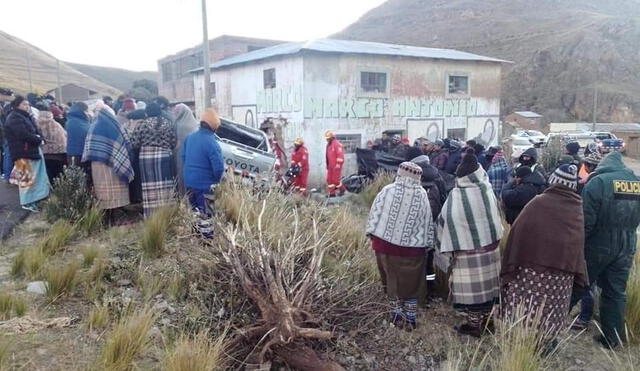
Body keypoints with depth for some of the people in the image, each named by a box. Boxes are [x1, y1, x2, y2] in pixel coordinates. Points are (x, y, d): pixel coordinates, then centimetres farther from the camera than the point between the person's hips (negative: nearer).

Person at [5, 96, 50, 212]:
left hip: (32, 151, 10)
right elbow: (23, 134, -24)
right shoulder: (14, 118, -12)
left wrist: (39, 137, -5)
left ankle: (32, 200, 19)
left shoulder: (26, 117, 20)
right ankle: (27, 202, 3)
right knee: (27, 177, -5)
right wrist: (38, 139, -12)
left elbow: (35, 131, 18)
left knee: (35, 177, 12)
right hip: (23, 153, -10)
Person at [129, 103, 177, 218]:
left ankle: (152, 217, 6)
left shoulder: (142, 124, -3)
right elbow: (174, 142, 4)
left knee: (151, 188, 3)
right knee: (166, 186, 8)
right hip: (165, 156, 2)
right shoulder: (169, 123, 3)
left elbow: (135, 144, -3)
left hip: (147, 158, -2)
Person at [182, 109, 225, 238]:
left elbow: (184, 157, 11)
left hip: (189, 181, 7)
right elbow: (218, 167, -24)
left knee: (194, 211, 23)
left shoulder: (189, 137, 1)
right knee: (205, 214, 4)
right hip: (205, 184, -7)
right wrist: (217, 179, -5)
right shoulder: (211, 143, -22)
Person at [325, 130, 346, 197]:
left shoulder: (337, 144, -12)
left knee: (336, 178, -7)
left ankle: (342, 190, 13)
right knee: (329, 179, 6)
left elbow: (340, 155, -18)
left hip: (336, 165, -9)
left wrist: (338, 164, -21)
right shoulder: (328, 145, 17)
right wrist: (327, 165, 23)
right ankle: (332, 193, 12)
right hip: (330, 165, 9)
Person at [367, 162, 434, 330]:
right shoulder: (422, 196, -7)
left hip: (385, 245, 1)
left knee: (392, 280, 18)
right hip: (412, 248, -1)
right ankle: (410, 318, 23)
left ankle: (397, 314, 30)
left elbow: (375, 215, -5)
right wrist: (427, 244, 7)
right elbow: (427, 224, -4)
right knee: (410, 283, 15)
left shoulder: (387, 191, -8)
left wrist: (373, 236, 6)